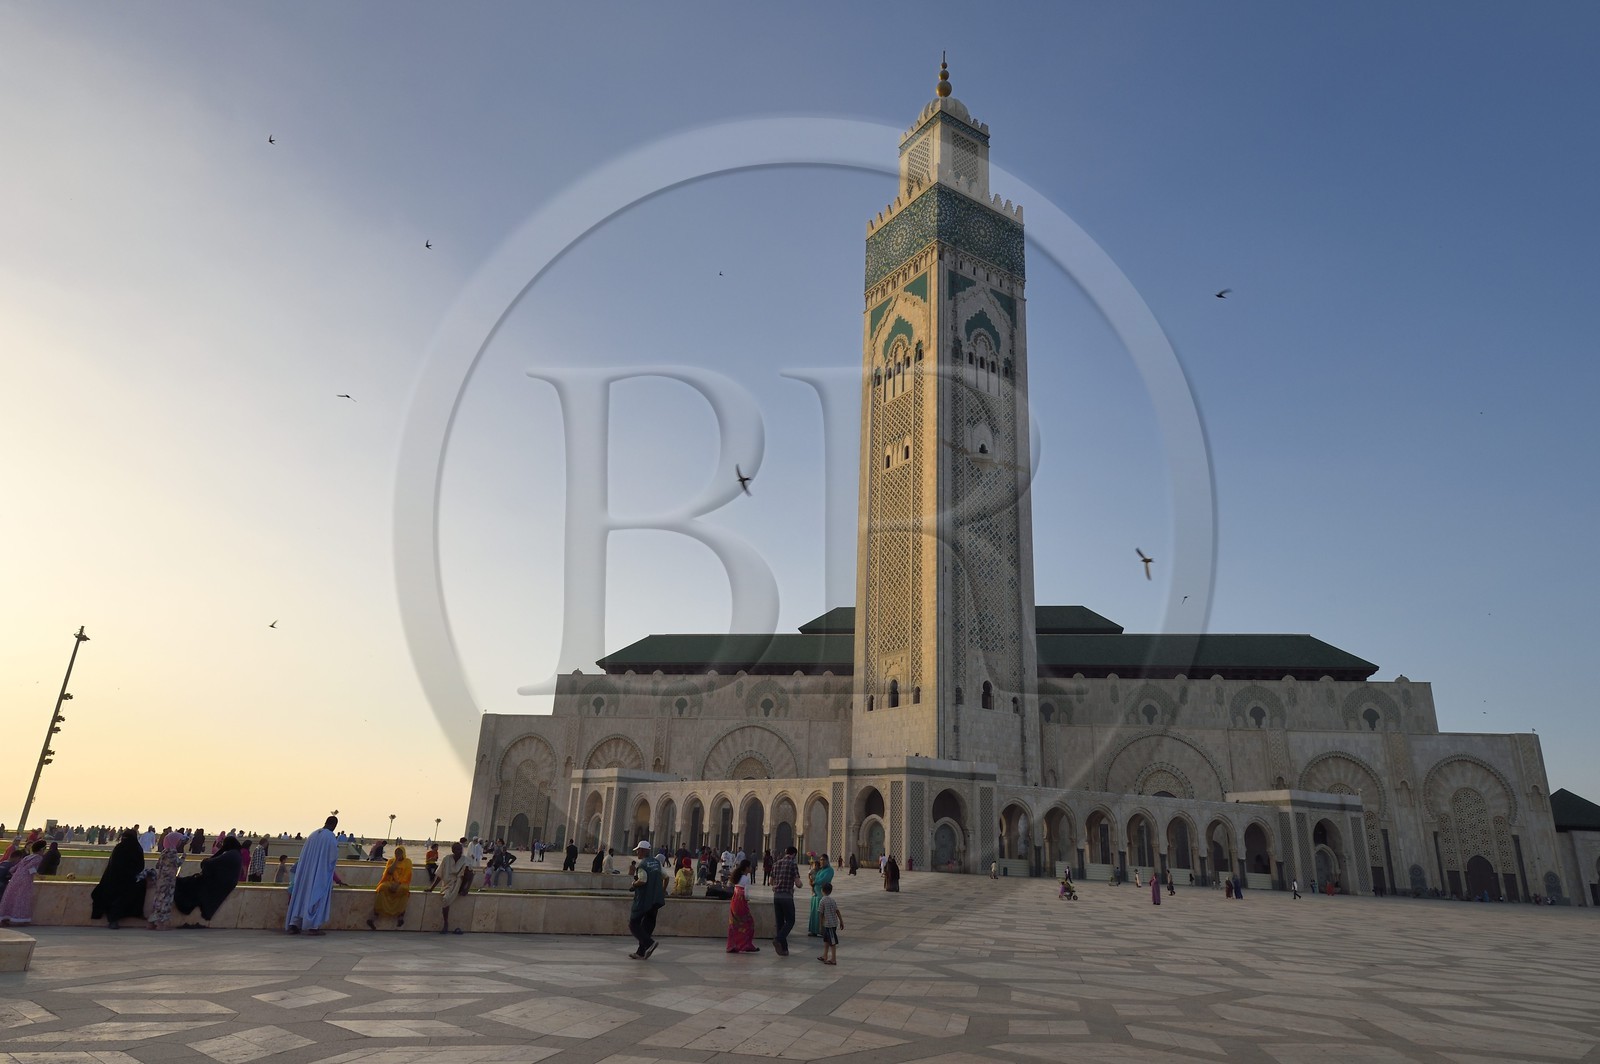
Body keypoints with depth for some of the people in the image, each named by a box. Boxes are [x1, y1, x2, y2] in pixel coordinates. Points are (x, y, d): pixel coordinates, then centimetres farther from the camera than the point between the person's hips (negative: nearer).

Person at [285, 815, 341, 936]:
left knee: (301, 895, 10)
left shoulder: (313, 834, 8)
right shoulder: (331, 837, -10)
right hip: (321, 873, -5)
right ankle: (313, 926, -2)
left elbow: (303, 854, 12)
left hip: (306, 871, 5)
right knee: (317, 897, 0)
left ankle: (294, 925, 8)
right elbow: (334, 858, -7)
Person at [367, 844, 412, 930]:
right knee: (382, 888, -33)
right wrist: (396, 860, -8)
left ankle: (400, 916, -38)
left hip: (402, 883, -2)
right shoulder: (391, 860, 12)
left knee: (404, 889, -38)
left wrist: (398, 884, -18)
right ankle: (375, 916, -38)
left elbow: (406, 876, -3)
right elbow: (389, 871, -7)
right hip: (391, 882, 2)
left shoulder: (407, 861, 7)